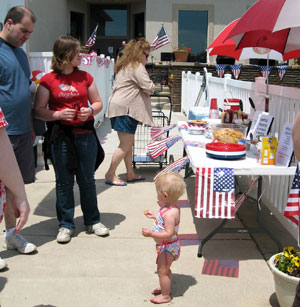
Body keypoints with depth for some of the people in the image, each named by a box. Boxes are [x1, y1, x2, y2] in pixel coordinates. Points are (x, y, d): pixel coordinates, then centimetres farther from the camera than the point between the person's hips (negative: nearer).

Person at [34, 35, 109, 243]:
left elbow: (98, 102, 14)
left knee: (87, 179, 10)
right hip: (60, 136, -2)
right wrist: (59, 114, -18)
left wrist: (91, 110, -7)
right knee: (64, 181, 6)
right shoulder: (48, 80, -2)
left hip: (85, 134, 2)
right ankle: (66, 225, 19)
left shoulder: (85, 77, 7)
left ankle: (93, 221, 25)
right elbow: (39, 110, -2)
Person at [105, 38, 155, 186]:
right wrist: (150, 87, 5)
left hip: (121, 108, 11)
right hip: (124, 110, -11)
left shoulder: (125, 66, 21)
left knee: (129, 143, 14)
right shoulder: (137, 67, -11)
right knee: (125, 145, -5)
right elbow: (149, 88, -16)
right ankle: (110, 174, 2)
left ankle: (130, 174, 21)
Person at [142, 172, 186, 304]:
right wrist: (155, 216, 22)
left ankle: (165, 295, 24)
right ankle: (165, 288, 47)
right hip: (167, 246, 10)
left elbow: (169, 233, -35)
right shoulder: (172, 206, -2)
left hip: (167, 247, -10)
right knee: (164, 269, 27)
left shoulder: (170, 213, -34)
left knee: (162, 270, 7)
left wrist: (151, 234, -36)